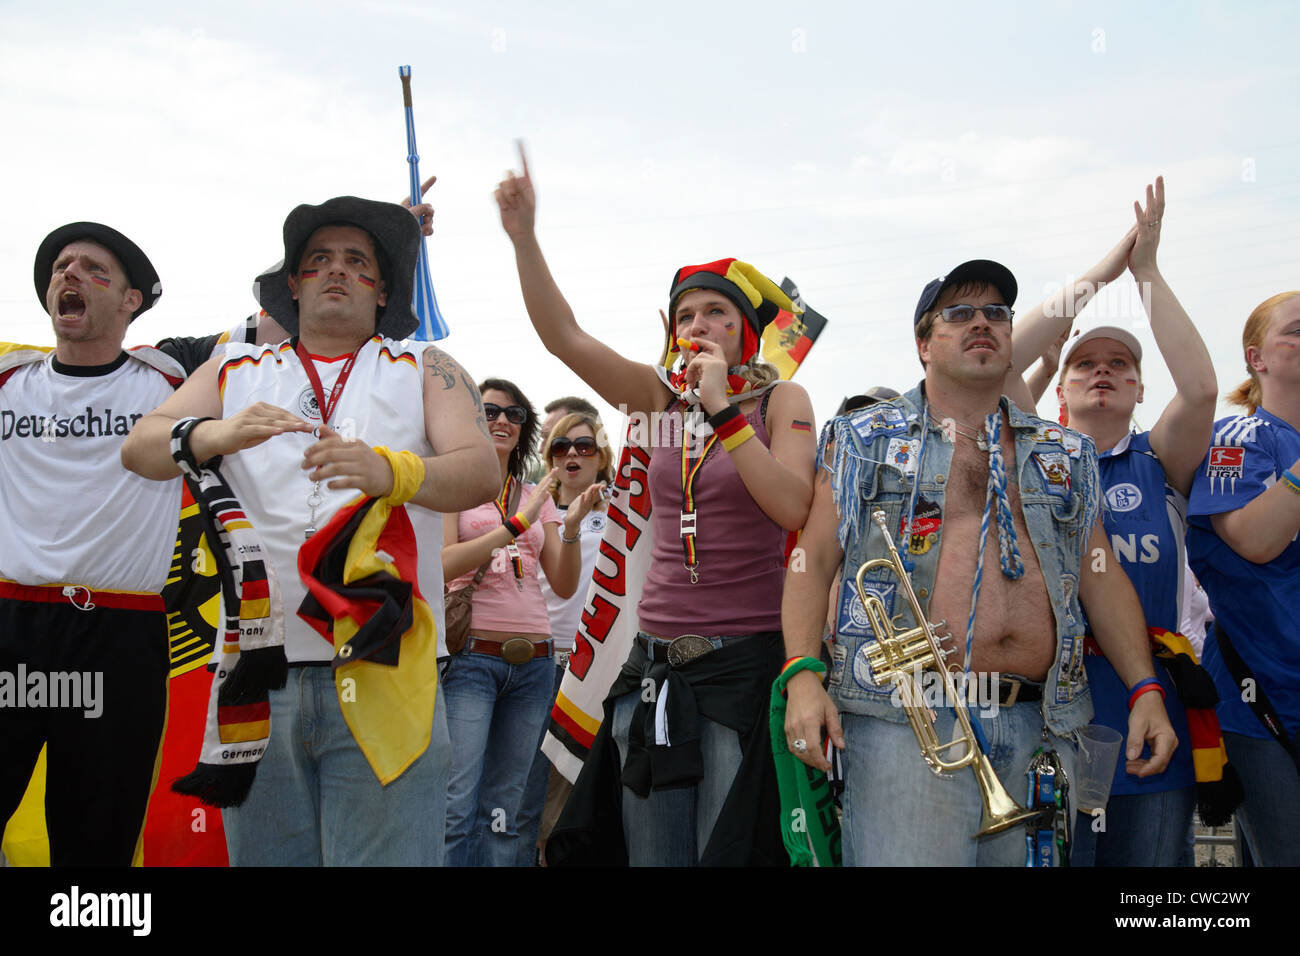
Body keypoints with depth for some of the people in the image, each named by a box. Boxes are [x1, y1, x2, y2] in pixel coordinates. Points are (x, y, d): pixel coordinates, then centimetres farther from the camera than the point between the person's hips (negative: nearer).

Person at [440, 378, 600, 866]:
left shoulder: (537, 496, 18)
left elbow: (564, 585, 11)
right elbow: (443, 564, -11)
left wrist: (571, 528, -6)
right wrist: (517, 523, -16)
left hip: (532, 661, 5)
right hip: (470, 656, -4)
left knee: (502, 814, 5)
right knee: (456, 807, -14)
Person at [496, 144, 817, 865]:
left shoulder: (781, 400, -1)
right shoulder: (661, 397, 8)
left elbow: (792, 507, -16)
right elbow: (564, 337, 0)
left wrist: (724, 409, -17)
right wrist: (523, 236, -8)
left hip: (746, 660, -3)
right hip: (656, 655, 4)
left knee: (729, 847, 2)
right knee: (651, 855, 7)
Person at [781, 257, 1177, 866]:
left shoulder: (1063, 456, 18)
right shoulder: (865, 442, 7)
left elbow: (1102, 578, 16)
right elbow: (812, 562, 1)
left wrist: (1145, 689, 5)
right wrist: (802, 676, -13)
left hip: (1037, 724, 4)